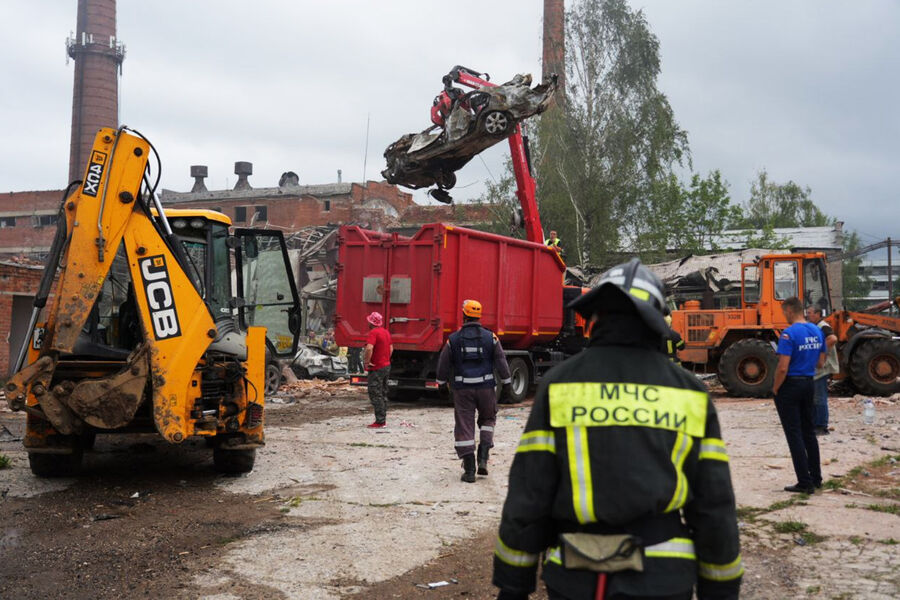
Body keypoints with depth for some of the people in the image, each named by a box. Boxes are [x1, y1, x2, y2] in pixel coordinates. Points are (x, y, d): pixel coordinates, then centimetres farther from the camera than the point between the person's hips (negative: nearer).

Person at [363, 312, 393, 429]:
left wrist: (366, 362, -21)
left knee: (375, 396, -5)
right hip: (386, 366, 9)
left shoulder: (373, 332, -18)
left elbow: (369, 348, -32)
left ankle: (379, 422, -6)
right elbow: (391, 348, 20)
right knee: (383, 394, 15)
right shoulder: (386, 332, 11)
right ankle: (383, 419, 20)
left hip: (377, 369, -9)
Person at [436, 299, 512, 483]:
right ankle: (483, 457, 6)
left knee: (464, 427, 3)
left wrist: (441, 382, 20)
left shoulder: (453, 339, -2)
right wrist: (507, 383, 9)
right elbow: (501, 361, 0)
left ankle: (469, 470, 1)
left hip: (462, 389, -1)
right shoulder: (490, 337, -1)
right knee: (488, 419, 22)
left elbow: (444, 364, 5)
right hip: (486, 387, 1)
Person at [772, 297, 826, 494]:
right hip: (809, 385, 7)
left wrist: (775, 388, -10)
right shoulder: (817, 332, 6)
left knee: (794, 435, -1)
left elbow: (783, 368, -23)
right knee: (809, 433, 17)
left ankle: (805, 483, 1)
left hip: (790, 386, -7)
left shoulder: (789, 334, -19)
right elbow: (820, 363, 13)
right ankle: (816, 478, 24)